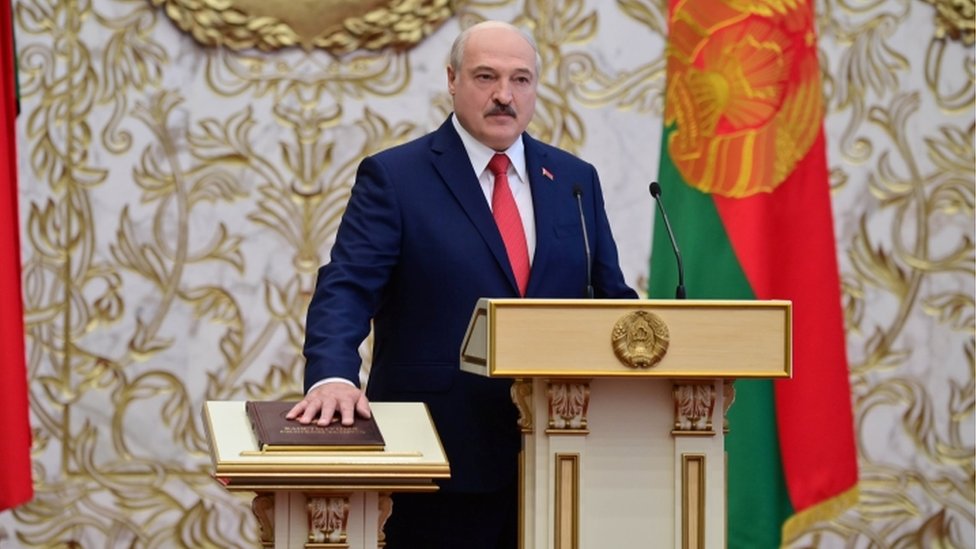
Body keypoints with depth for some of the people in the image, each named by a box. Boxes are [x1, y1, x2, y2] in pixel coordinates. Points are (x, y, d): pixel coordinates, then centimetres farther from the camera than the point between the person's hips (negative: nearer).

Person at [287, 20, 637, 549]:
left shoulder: (575, 180, 13)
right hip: (444, 457, -4)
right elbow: (346, 290, -10)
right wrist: (333, 377, -29)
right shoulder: (394, 177, -1)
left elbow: (611, 300, 15)